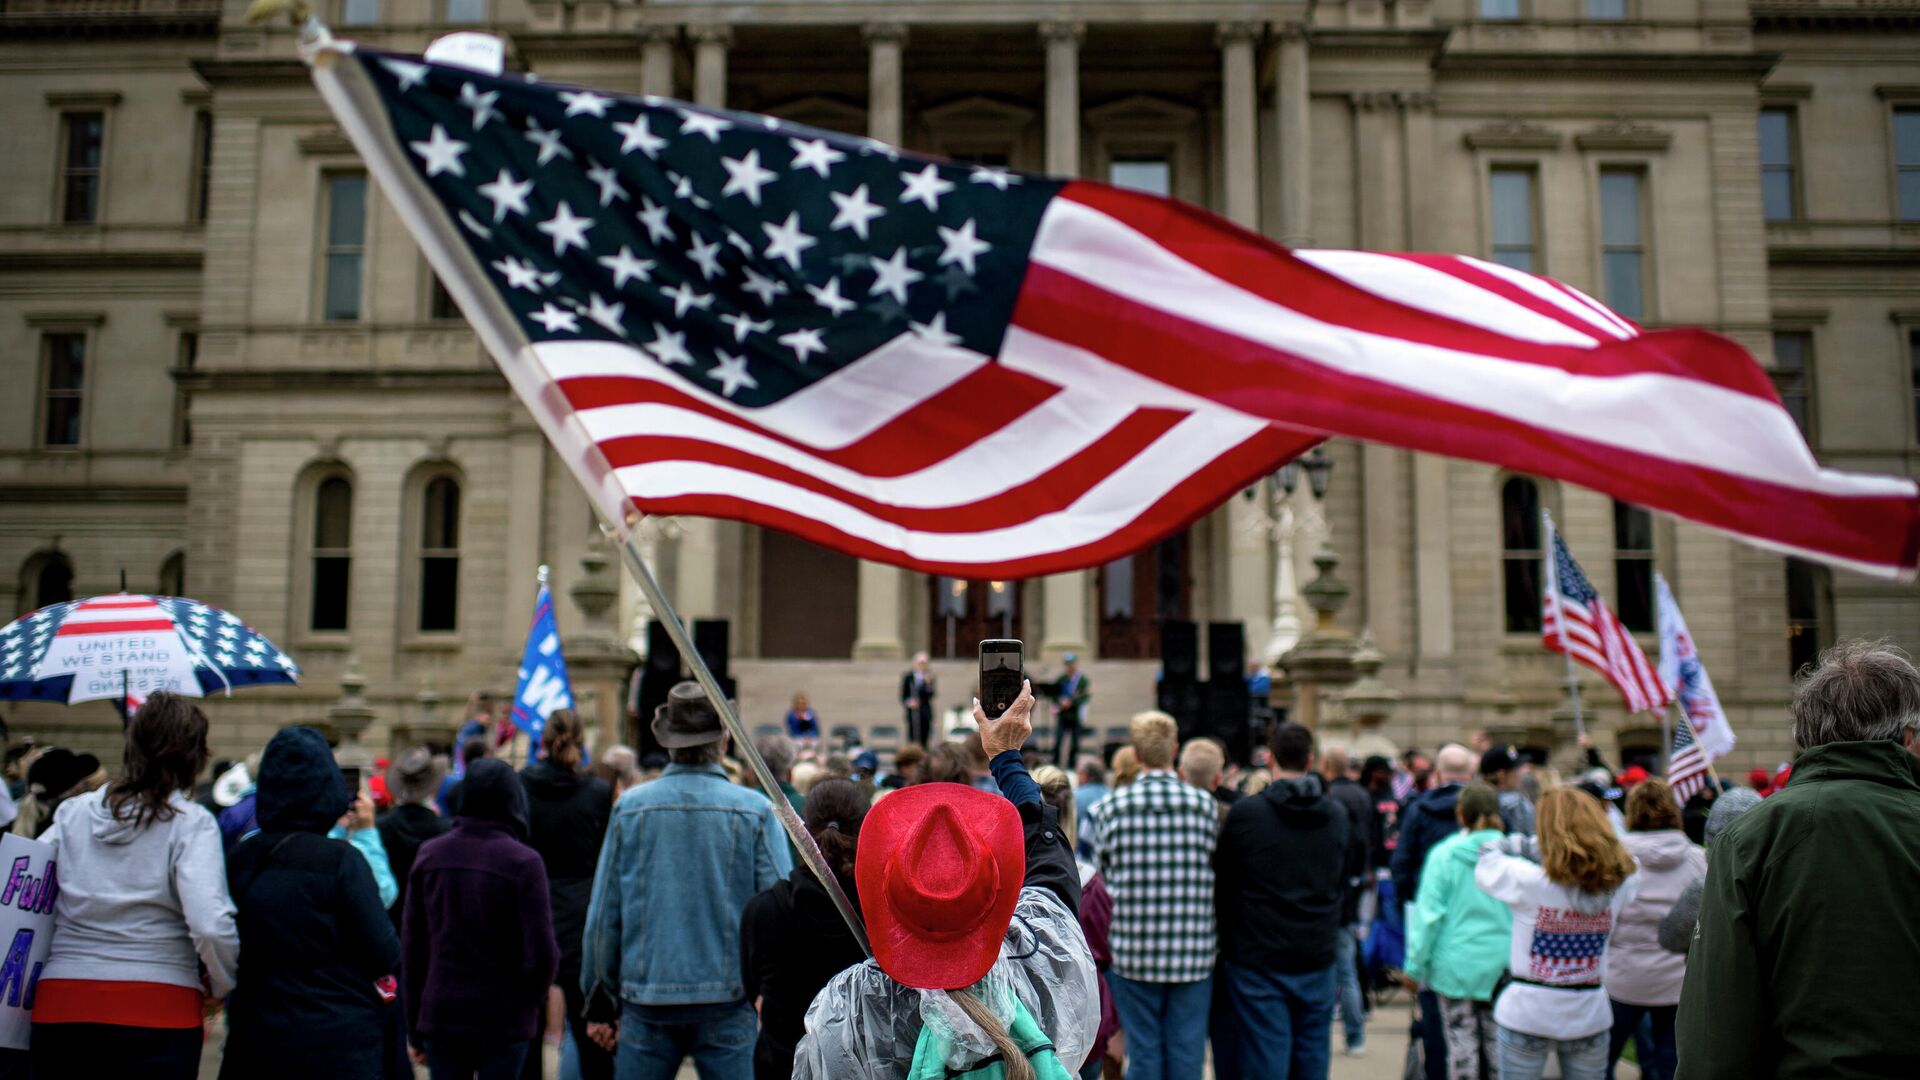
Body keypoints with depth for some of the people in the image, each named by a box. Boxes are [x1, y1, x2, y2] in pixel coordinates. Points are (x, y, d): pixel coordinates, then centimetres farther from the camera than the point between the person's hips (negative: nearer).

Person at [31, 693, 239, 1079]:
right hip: (158, 1010, -3)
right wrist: (221, 987, 1)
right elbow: (210, 925, -16)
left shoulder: (72, 812, 7)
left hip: (59, 1004, 4)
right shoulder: (191, 823, -6)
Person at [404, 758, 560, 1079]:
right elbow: (542, 953, -14)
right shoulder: (523, 861, -13)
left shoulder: (429, 855, 0)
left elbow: (411, 947, 5)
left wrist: (414, 1027, 13)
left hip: (439, 1017, 4)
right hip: (505, 1019, -3)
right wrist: (533, 1003, 6)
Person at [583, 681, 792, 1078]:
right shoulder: (754, 811, -6)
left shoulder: (630, 807, -2)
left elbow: (603, 913, 3)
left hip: (646, 995, 1)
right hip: (727, 1000, -1)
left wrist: (599, 998, 14)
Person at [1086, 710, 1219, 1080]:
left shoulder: (1110, 807, -4)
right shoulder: (1205, 805, -3)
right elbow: (1218, 874, 3)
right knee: (1187, 1050, 8)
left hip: (1133, 955, 0)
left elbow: (1101, 876, 2)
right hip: (1193, 954, 0)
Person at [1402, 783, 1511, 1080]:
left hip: (1456, 963, -2)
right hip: (1502, 964, 2)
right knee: (1497, 1043, 9)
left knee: (1461, 1043, 4)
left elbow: (1429, 913, -7)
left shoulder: (1444, 854, -6)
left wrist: (1414, 965, 0)